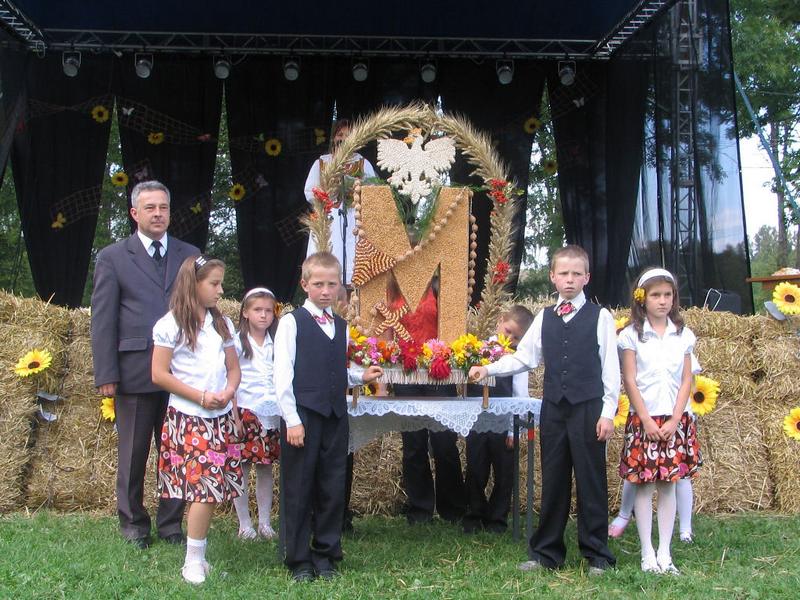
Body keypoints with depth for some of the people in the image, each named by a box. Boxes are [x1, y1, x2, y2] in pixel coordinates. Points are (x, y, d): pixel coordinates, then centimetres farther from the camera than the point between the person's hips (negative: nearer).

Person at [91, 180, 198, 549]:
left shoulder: (190, 256, 11)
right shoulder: (113, 258, 4)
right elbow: (102, 320, 0)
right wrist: (106, 375, -7)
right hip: (135, 372, -2)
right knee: (133, 453, 9)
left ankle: (171, 524, 19)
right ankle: (133, 522, 24)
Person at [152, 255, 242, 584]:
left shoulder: (223, 324, 13)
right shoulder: (171, 325, -4)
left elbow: (234, 369, 16)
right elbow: (159, 374, -7)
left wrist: (228, 392, -6)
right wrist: (201, 397, -12)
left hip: (221, 418, 5)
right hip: (189, 418, -5)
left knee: (209, 488, 4)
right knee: (204, 487, -10)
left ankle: (198, 556, 15)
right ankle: (194, 561, 2)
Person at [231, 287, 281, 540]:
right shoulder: (237, 342, -2)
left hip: (271, 415, 3)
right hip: (245, 412, -3)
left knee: (266, 469, 9)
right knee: (241, 469, 1)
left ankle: (265, 522, 17)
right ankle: (244, 523, 11)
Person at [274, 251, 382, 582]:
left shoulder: (342, 327, 14)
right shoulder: (292, 322, -4)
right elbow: (283, 375, -8)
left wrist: (361, 376, 2)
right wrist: (292, 419, -13)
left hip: (335, 417, 5)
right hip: (302, 416, -5)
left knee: (333, 489, 9)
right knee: (299, 490, 2)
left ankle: (326, 554, 21)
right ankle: (299, 560, 14)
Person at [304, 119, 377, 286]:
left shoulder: (363, 164, 13)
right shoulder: (321, 163, 13)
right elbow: (309, 193, 9)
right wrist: (329, 192, -7)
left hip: (355, 223, 0)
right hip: (328, 222, 0)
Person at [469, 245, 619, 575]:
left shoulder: (600, 317, -1)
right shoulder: (544, 318, 10)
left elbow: (611, 368, -3)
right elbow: (524, 357, 12)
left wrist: (608, 412, -7)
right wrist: (489, 369, 1)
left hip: (588, 408, -3)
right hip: (553, 408, 4)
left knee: (591, 481, 2)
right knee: (553, 481, 10)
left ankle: (596, 554, 13)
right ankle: (546, 552, 19)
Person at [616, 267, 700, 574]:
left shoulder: (683, 335, 6)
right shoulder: (632, 335, -2)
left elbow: (686, 380, 5)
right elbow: (629, 380, -4)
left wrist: (674, 420, -5)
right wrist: (647, 420, -9)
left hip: (675, 420, 2)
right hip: (643, 419, -2)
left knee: (668, 485, 5)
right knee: (644, 485, 0)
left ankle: (665, 553, 11)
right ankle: (647, 554, 7)